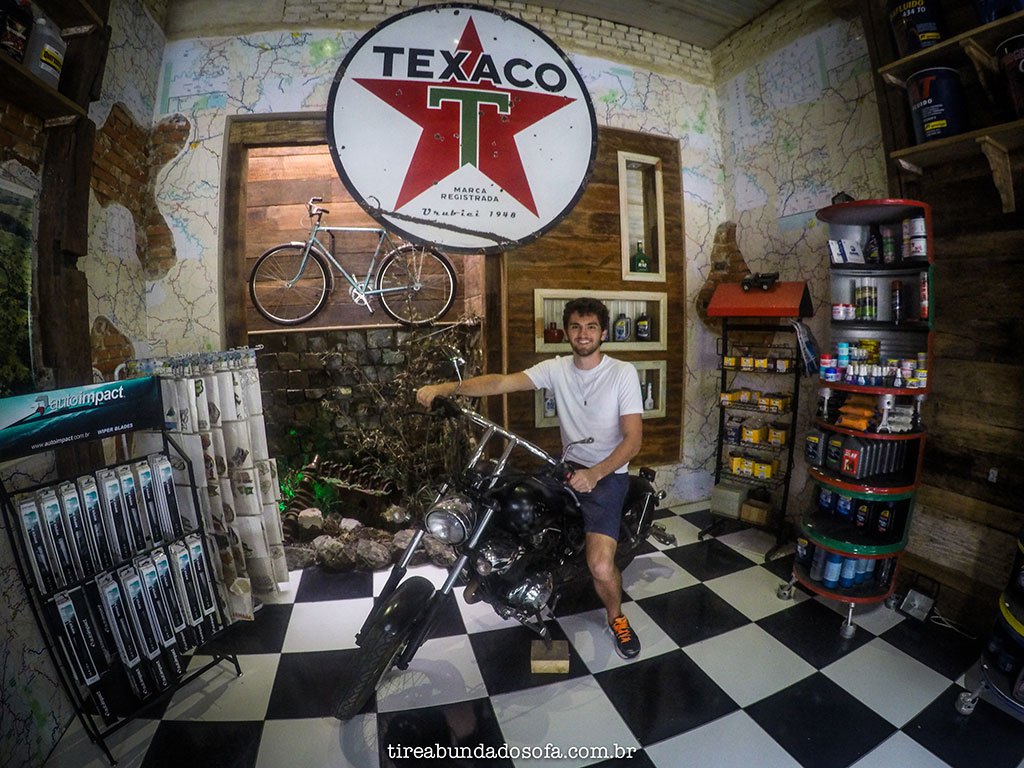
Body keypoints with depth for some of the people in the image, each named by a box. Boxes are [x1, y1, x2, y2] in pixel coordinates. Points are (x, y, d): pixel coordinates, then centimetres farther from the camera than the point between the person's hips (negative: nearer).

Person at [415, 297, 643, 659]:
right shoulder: (556, 368, 0)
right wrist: (444, 387, -25)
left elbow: (633, 438, -14)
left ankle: (616, 616, 16)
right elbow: (501, 382, -12)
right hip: (569, 467, 5)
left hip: (608, 475, -4)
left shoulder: (623, 373, -9)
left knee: (601, 568, -20)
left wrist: (594, 474, -30)